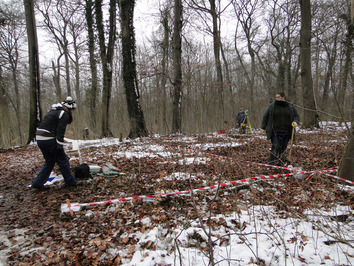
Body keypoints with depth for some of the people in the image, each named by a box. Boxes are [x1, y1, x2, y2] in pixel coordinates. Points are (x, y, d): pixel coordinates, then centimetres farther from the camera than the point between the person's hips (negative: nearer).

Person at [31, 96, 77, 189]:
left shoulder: (52, 111, 20)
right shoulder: (64, 114, -8)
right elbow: (60, 132, -16)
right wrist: (60, 147, -15)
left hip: (39, 138, 9)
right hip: (49, 140, -9)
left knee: (49, 161, 20)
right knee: (63, 160, 6)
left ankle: (37, 183, 19)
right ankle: (70, 182, 16)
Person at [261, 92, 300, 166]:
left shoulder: (290, 106, 7)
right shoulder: (272, 106, 3)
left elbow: (296, 116, 17)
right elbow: (265, 117, 8)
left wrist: (295, 122, -6)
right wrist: (263, 127, 7)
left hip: (286, 132, 2)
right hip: (275, 132, -2)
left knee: (283, 148, 8)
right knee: (276, 147, -12)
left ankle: (281, 163, 21)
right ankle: (272, 163, -5)